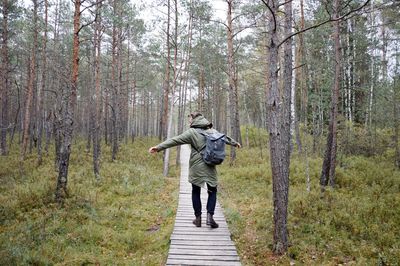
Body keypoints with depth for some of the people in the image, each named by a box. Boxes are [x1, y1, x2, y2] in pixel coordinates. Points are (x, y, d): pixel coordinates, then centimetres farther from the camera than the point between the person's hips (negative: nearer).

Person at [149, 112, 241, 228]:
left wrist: (159, 147, -15)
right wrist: (235, 143, 45)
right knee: (212, 191, 13)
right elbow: (225, 138, 26)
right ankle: (210, 216, -2)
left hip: (196, 168, -3)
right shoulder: (213, 131, 9)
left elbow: (175, 140, -13)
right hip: (210, 167, 3)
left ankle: (198, 218, 13)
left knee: (196, 192, 12)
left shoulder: (192, 132, -7)